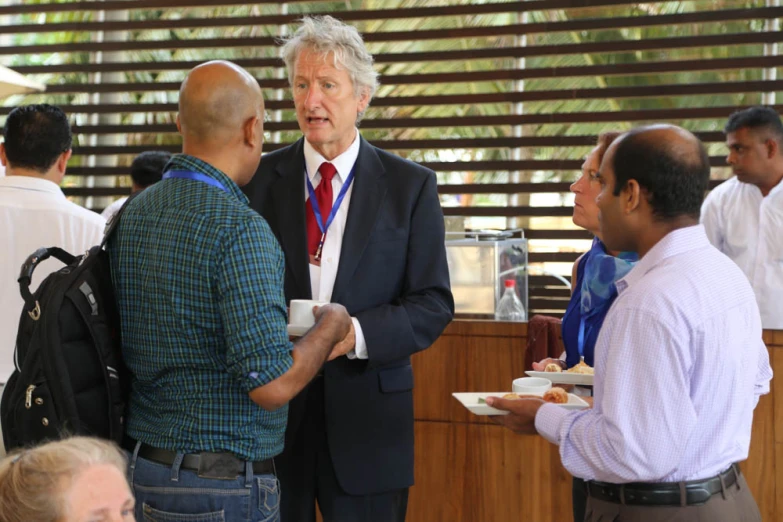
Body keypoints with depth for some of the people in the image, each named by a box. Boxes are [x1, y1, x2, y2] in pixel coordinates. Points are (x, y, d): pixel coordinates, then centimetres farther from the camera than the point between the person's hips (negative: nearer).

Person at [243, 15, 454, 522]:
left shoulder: (411, 185, 1)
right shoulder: (260, 178, 4)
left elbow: (434, 304, -2)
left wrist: (356, 332, -18)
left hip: (366, 420, -1)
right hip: (272, 408, 1)